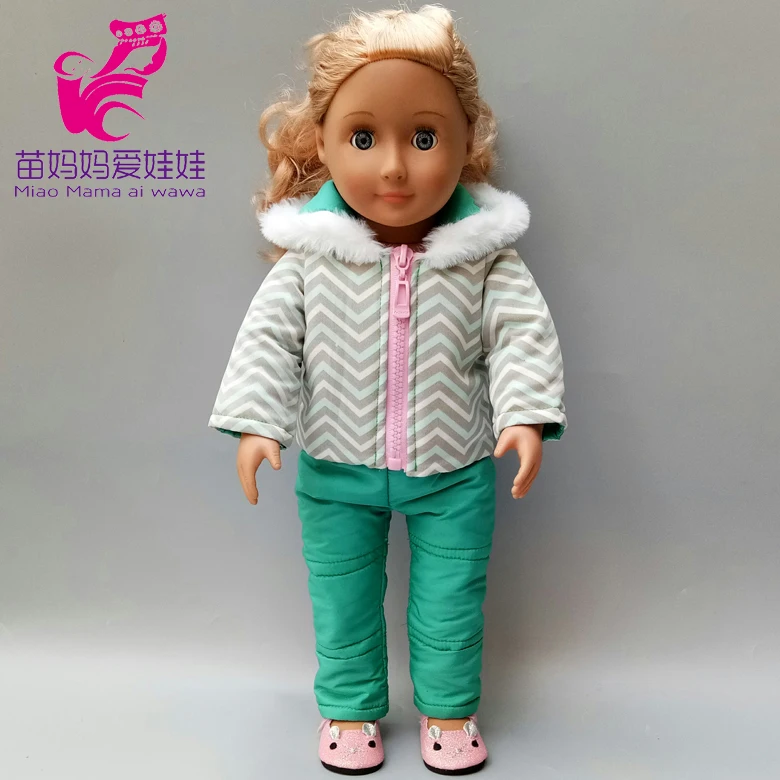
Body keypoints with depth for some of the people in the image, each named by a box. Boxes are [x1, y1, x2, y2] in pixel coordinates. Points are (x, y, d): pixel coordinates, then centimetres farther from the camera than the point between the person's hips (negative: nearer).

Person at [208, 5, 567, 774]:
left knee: (452, 601, 16)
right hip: (336, 472, 1)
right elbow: (268, 338, -7)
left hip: (455, 472, 0)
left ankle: (449, 709, 41)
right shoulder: (310, 254, -11)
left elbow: (524, 334, -11)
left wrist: (526, 414, -24)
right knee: (341, 601, 18)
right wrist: (255, 421, -16)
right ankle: (350, 708, 41)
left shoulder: (484, 251, -11)